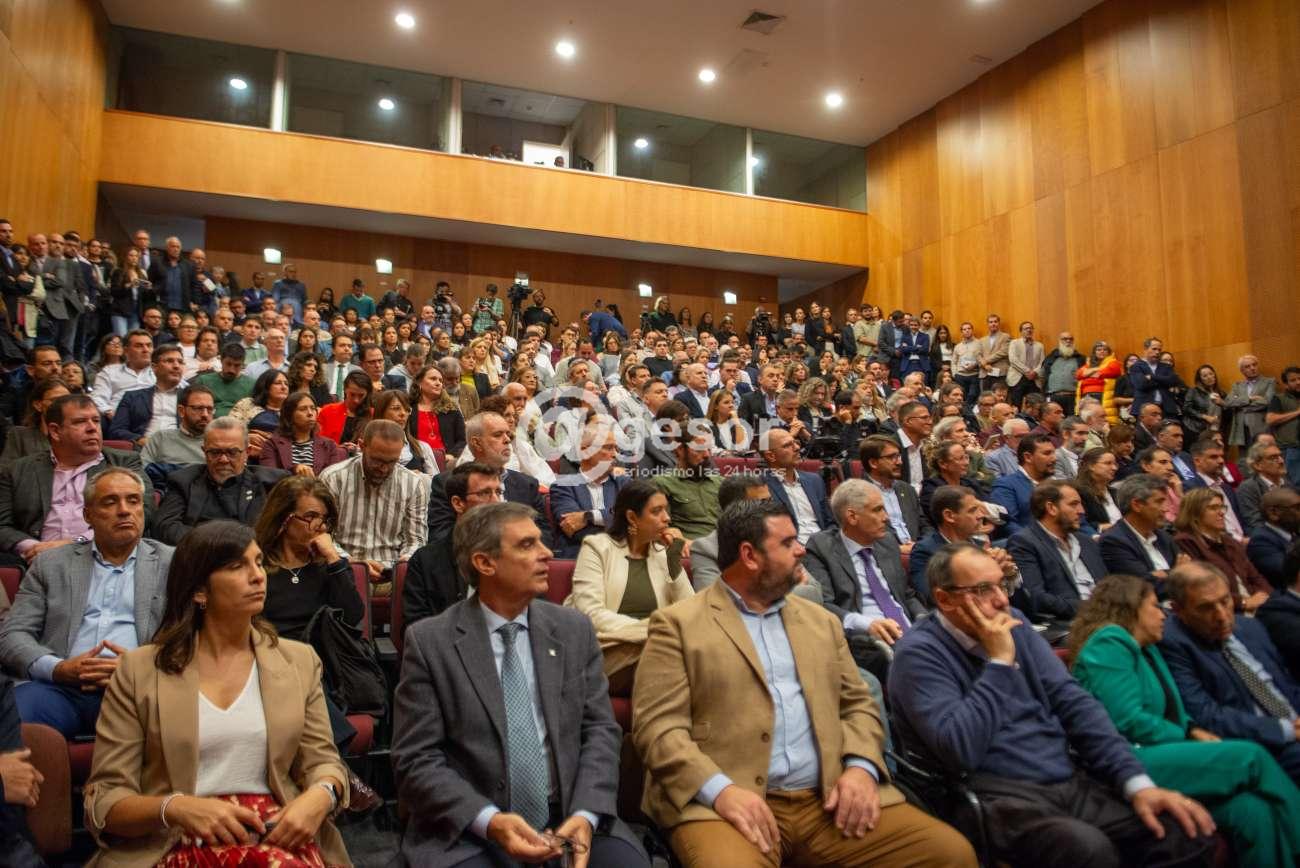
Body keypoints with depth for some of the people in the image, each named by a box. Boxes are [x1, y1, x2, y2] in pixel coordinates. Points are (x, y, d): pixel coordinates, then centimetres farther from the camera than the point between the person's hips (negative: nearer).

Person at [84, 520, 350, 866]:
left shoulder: (299, 661, 10)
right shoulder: (139, 670, 3)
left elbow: (323, 760, 10)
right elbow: (103, 799, 2)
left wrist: (319, 797, -14)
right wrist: (174, 808, -19)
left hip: (279, 834, 3)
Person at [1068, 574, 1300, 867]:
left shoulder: (1146, 648, 24)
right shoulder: (1109, 642, -6)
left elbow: (1168, 711, 25)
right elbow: (1128, 722, -15)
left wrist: (1194, 730, 3)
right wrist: (1189, 738, -3)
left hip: (1157, 755, 8)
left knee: (1252, 810, -20)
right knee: (1252, 757, -17)